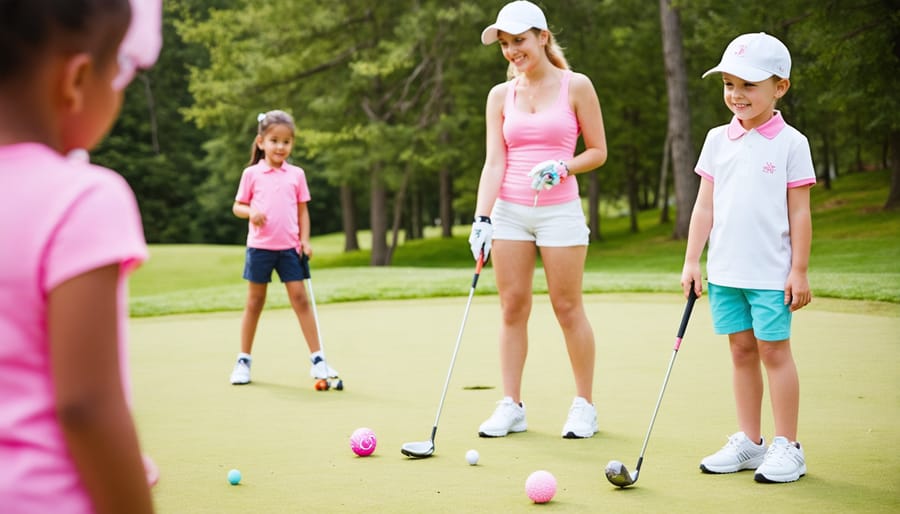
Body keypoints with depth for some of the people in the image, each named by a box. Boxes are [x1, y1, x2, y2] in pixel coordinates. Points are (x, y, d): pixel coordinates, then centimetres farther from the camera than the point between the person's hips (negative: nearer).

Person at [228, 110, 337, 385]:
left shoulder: (296, 175, 6)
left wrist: (305, 239, -1)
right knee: (255, 301, 7)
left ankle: (317, 359, 1)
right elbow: (237, 206, 6)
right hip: (260, 246, -1)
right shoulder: (251, 174, 1)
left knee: (300, 298, -3)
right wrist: (251, 212, -16)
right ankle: (243, 360, 16)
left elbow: (302, 210, 10)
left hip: (289, 247, 1)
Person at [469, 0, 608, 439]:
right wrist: (481, 218, -11)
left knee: (568, 307, 1)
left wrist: (562, 166, -16)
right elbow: (494, 162, 1)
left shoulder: (575, 86, 0)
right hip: (509, 210, 3)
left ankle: (584, 405, 12)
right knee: (512, 307, 3)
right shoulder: (500, 96, 8)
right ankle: (511, 406, 9)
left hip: (559, 210, -3)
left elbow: (598, 151, 3)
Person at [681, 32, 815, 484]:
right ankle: (748, 442, 18)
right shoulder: (717, 140, 7)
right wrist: (692, 260, 6)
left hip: (771, 272, -4)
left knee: (774, 349, -1)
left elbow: (799, 213, -4)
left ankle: (787, 447, 7)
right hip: (725, 270, 4)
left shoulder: (790, 143, -4)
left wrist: (800, 270, -7)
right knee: (741, 350, 10)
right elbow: (705, 206, 10)